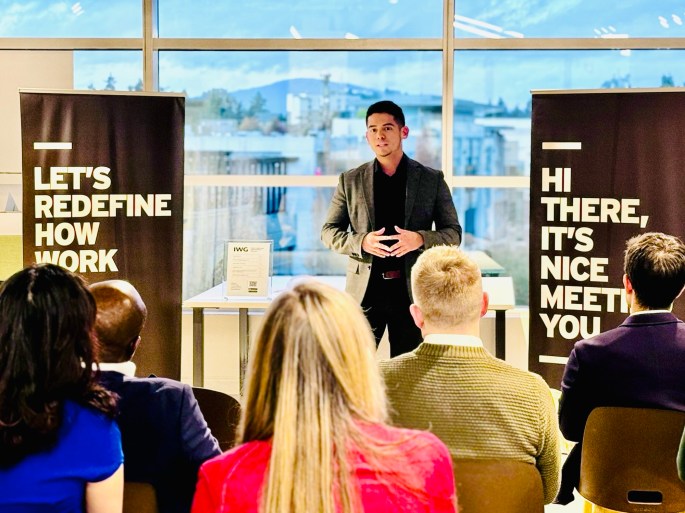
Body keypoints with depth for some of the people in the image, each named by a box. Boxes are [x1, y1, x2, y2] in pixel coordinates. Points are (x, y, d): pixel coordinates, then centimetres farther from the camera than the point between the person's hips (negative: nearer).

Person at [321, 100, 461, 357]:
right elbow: (328, 231, 9)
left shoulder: (432, 179, 5)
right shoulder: (350, 180, 7)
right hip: (365, 290, 0)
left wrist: (420, 239, -16)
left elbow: (453, 233, 6)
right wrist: (361, 242, -12)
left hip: (412, 289, 0)